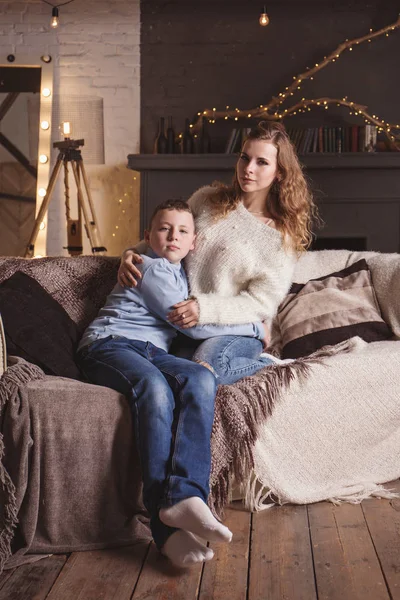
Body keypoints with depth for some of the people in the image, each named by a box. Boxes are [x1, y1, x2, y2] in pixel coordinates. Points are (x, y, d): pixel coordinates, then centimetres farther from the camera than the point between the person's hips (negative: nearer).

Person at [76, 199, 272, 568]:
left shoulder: (181, 274, 27)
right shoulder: (152, 267, 2)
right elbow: (194, 325, -3)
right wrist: (255, 326, 5)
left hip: (153, 353, 6)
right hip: (109, 344, -6)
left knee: (201, 379, -28)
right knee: (155, 387, -40)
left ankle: (183, 497, -45)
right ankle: (168, 528, -51)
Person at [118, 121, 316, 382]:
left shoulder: (284, 235, 0)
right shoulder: (208, 199, 10)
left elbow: (261, 303, -7)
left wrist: (206, 309, -21)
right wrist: (131, 254, 0)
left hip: (239, 329, -4)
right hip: (181, 321, 4)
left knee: (204, 366, -38)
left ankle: (263, 365, -5)